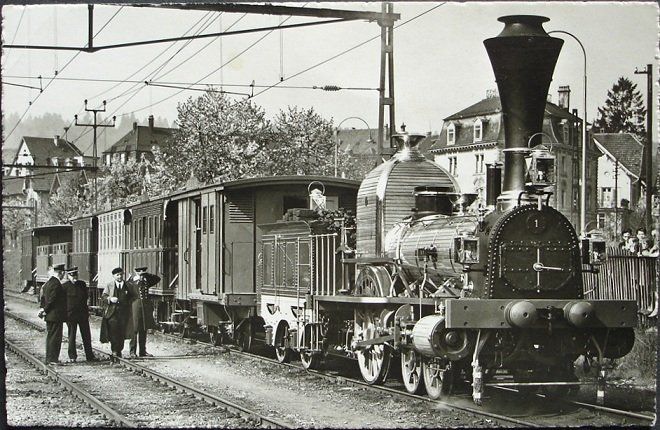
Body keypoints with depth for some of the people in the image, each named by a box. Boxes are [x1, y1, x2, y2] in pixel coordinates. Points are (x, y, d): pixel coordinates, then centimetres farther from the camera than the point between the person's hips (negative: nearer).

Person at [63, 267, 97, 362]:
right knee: (71, 336, 2)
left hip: (83, 314, 5)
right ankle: (72, 356, 11)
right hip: (71, 314, -5)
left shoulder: (82, 284, 9)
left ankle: (89, 356, 15)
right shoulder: (65, 286, -6)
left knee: (86, 336, 8)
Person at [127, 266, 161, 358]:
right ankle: (133, 352, -1)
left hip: (146, 307, 6)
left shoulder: (146, 281, 11)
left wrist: (147, 275, 5)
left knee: (144, 330, 10)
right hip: (135, 305, -5)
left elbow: (157, 278, 16)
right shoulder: (131, 282, -3)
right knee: (134, 329, -5)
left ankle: (143, 351, 16)